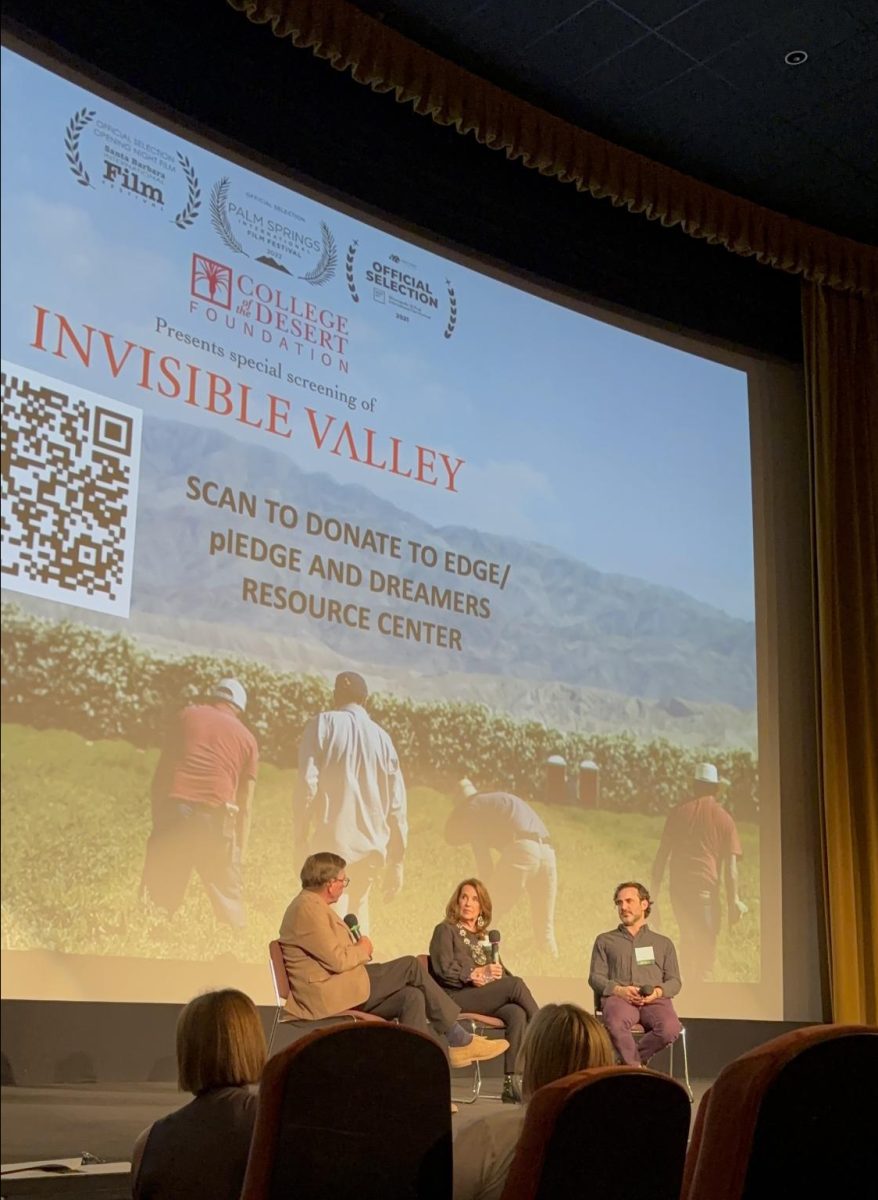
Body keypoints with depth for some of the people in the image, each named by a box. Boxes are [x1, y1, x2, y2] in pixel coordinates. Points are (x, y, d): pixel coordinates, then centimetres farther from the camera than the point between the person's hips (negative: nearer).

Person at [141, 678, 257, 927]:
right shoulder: (246, 738, 14)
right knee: (228, 900, 9)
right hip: (215, 817, -1)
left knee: (159, 897, 7)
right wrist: (240, 852, 14)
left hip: (173, 811, 1)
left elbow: (161, 773, 11)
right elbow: (245, 805, 11)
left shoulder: (187, 716, 15)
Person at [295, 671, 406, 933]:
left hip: (332, 842, -4)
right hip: (372, 846, 4)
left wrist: (300, 832, -1)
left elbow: (308, 782, -11)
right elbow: (397, 804, 9)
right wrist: (396, 862, 14)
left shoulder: (323, 724, 1)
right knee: (357, 910, 20)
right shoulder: (382, 737, 12)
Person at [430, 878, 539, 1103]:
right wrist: (478, 973, -14)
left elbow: (500, 971, 19)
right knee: (516, 985, -28)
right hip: (457, 997, -5)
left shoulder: (485, 937, 28)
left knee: (517, 1013, -30)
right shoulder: (445, 930, 10)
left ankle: (510, 1084, -34)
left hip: (488, 998, 5)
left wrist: (492, 976, -5)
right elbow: (443, 968, -6)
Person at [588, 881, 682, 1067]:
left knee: (670, 1028, -34)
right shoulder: (605, 940, 25)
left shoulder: (663, 943, 28)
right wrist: (619, 990, -9)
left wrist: (658, 992, -7)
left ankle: (627, 1061, -10)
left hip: (654, 1000, 2)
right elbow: (595, 977, 13)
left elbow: (674, 981, 18)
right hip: (618, 997, -1)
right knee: (615, 1024, -40)